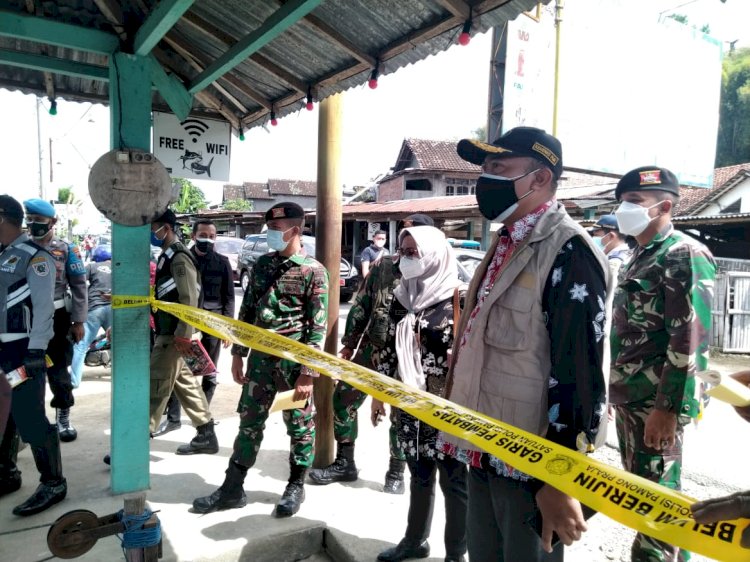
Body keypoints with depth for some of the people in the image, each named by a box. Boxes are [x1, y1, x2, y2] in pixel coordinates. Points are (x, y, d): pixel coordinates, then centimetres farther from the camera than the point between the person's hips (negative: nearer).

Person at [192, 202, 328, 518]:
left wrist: (308, 373, -15)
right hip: (260, 356, 6)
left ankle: (296, 487, 27)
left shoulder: (313, 271, -9)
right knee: (249, 422, 13)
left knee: (300, 426, 9)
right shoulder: (262, 264, 8)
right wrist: (238, 353, 11)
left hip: (294, 360, -5)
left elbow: (318, 327, -11)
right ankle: (232, 488, 25)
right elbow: (247, 310, 14)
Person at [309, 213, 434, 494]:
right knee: (343, 400, 7)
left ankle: (396, 473, 26)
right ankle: (345, 463, 24)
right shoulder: (382, 265, 5)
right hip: (370, 349, 5)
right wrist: (349, 344, 6)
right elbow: (360, 305, 8)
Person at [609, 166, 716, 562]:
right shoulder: (641, 258, 16)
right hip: (629, 398, 9)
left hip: (656, 403, -9)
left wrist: (668, 408, -23)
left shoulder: (685, 255, -12)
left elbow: (690, 341, -20)